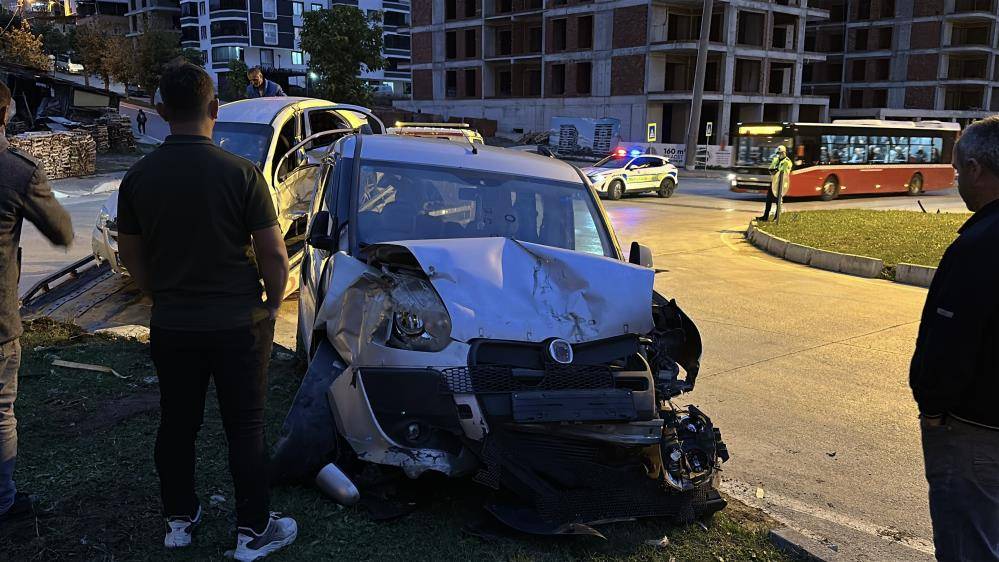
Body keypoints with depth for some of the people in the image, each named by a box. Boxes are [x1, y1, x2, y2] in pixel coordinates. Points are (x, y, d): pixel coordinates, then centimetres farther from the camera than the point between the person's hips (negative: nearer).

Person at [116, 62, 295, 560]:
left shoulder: (138, 177, -3)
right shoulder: (240, 173, -15)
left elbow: (130, 256, 7)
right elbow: (273, 253, -12)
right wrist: (273, 301, 4)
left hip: (171, 325, 4)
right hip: (238, 323, -3)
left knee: (176, 424, 17)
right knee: (245, 428, 8)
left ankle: (179, 520, 33)